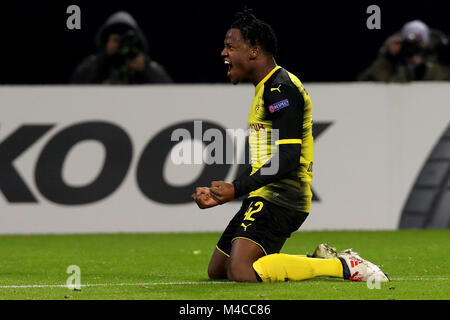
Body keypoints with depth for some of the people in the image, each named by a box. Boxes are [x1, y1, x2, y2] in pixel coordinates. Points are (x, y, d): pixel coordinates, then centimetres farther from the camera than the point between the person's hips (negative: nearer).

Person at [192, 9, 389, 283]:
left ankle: (344, 266, -16)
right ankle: (317, 260, 14)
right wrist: (220, 194, 17)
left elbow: (288, 158, -22)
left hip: (281, 198, -11)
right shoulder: (265, 89, 20)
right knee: (217, 270, 12)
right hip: (265, 197, 11)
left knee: (240, 272, -26)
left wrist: (236, 189, -22)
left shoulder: (281, 88, -13)